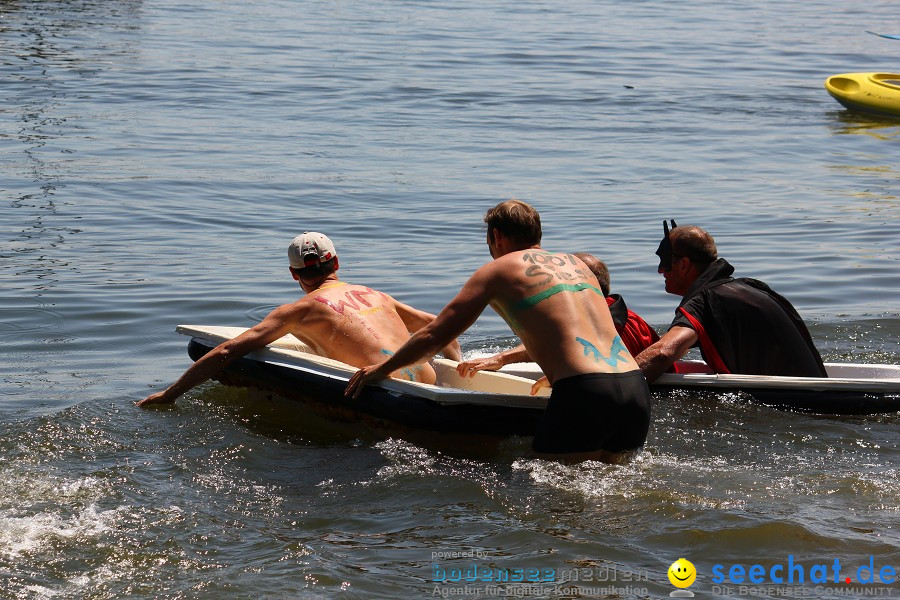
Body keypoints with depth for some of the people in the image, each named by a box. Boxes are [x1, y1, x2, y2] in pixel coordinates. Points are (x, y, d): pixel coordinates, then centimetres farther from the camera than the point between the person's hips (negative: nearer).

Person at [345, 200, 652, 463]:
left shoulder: (498, 270, 10)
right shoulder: (576, 264, 28)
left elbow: (434, 336, 16)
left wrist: (381, 368, 31)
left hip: (585, 392, -6)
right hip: (636, 389, 6)